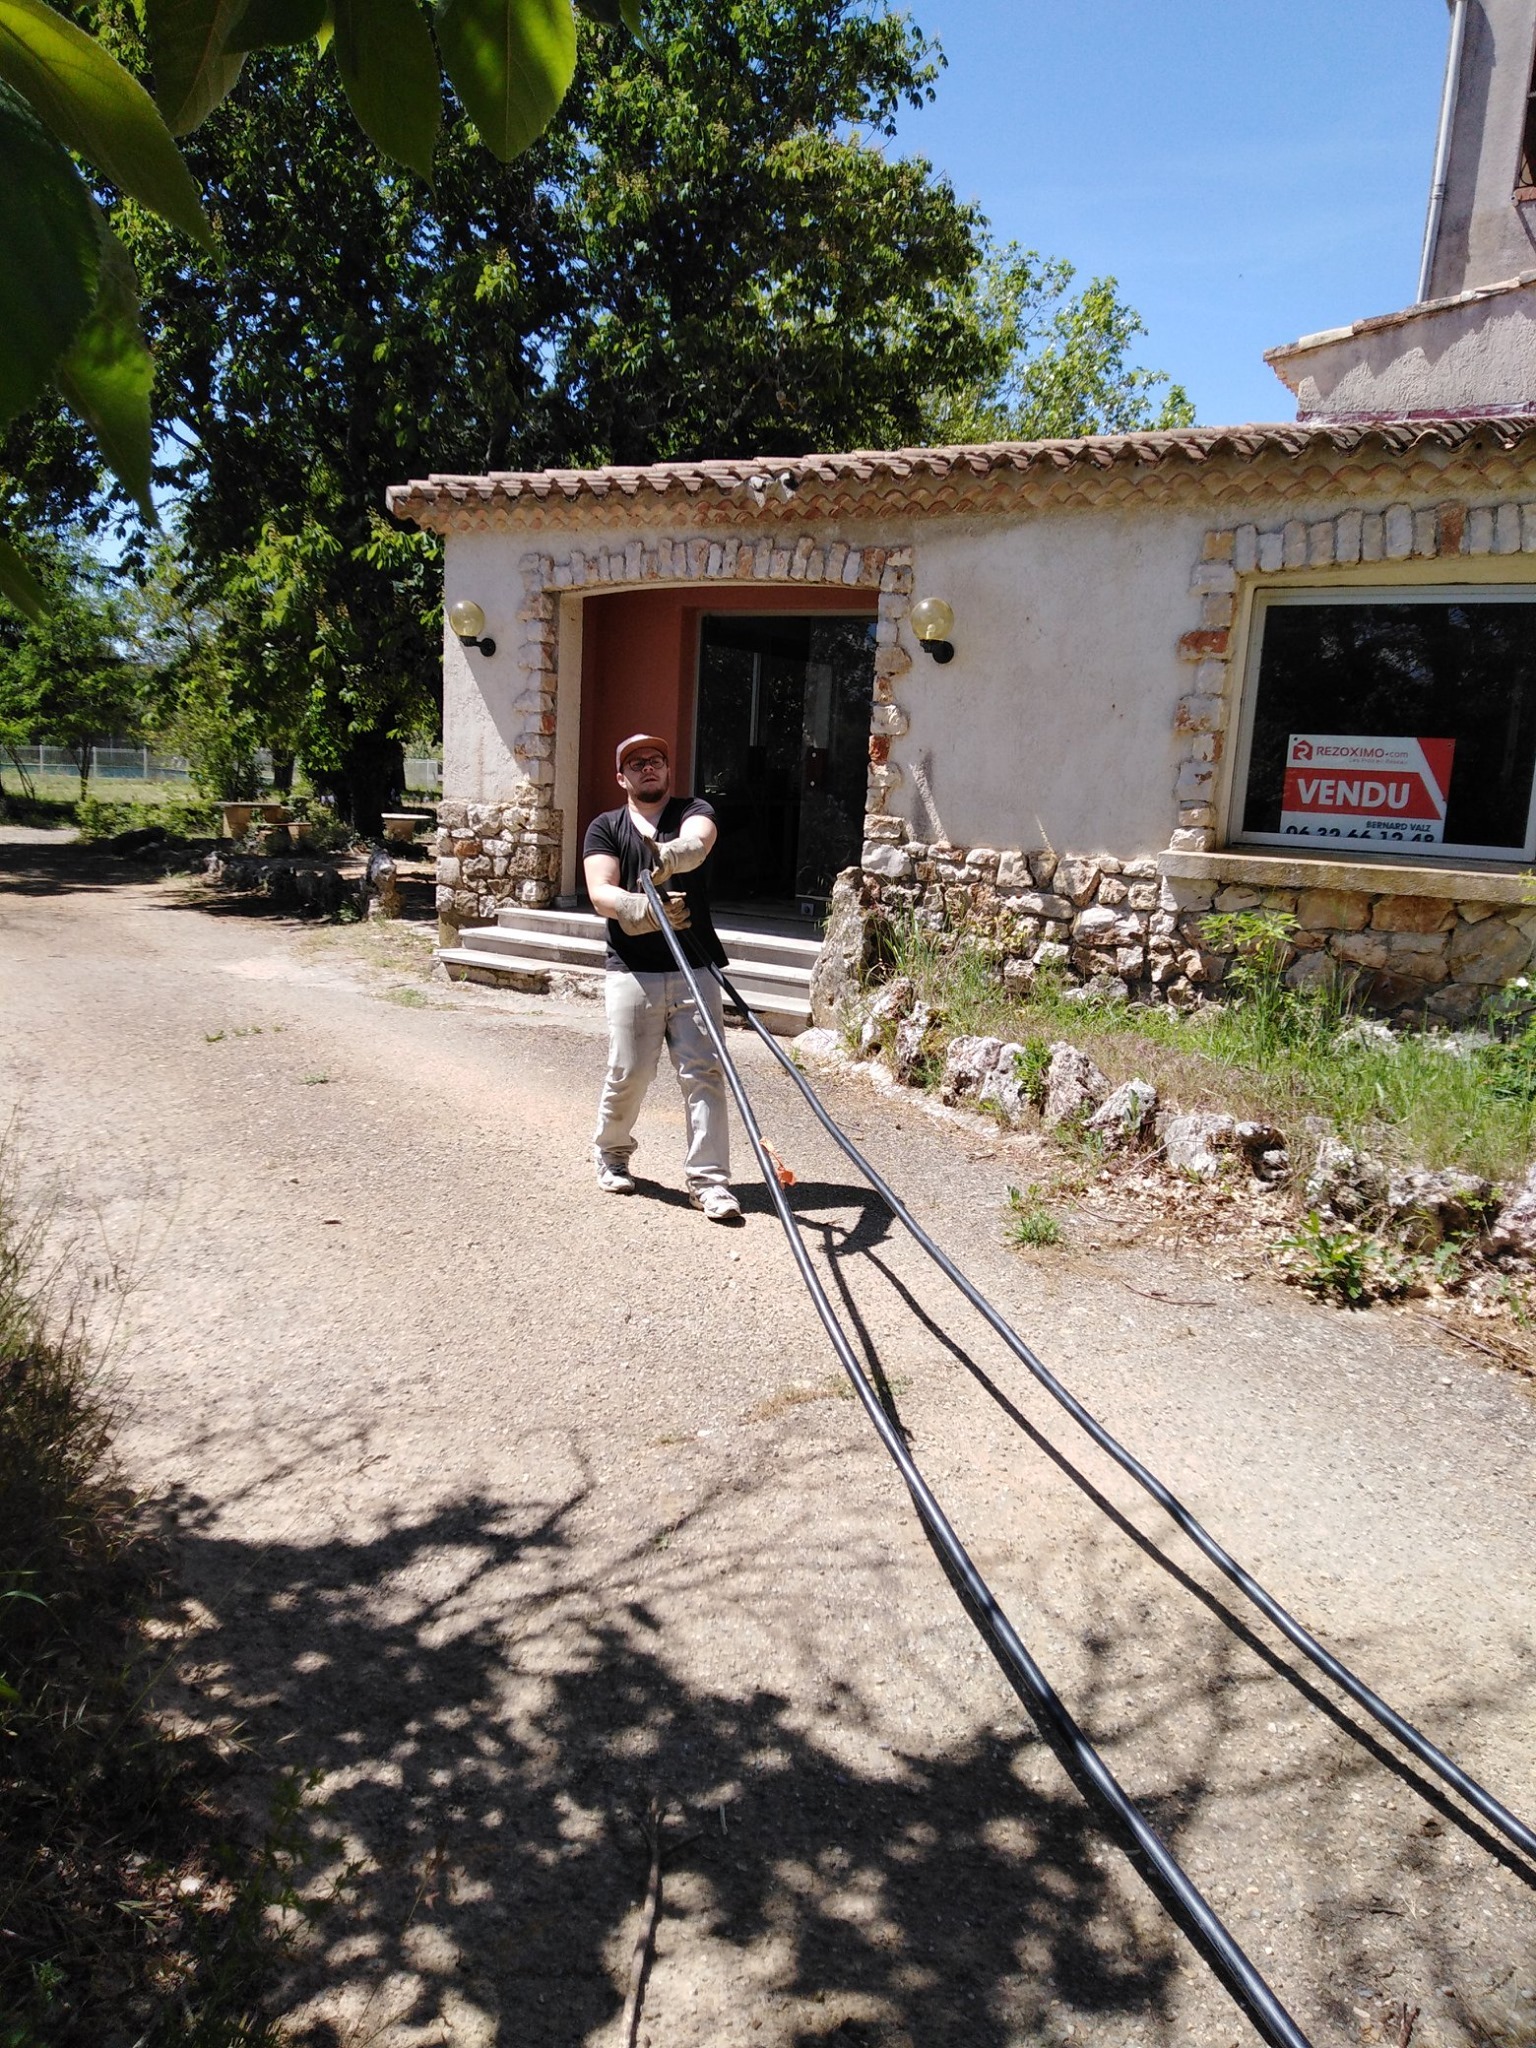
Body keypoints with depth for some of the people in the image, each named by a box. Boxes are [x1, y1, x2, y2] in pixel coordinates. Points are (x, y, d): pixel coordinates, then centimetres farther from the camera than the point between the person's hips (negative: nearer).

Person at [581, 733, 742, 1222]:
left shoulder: (693, 811, 7)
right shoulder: (605, 828, 9)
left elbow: (699, 839, -20)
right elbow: (601, 894, -8)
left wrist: (677, 854, -45)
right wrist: (645, 908, -29)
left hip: (695, 968, 0)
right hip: (632, 971, 0)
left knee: (703, 1072, -4)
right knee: (627, 1074, 1)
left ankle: (709, 1180, 1)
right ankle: (612, 1154, 28)